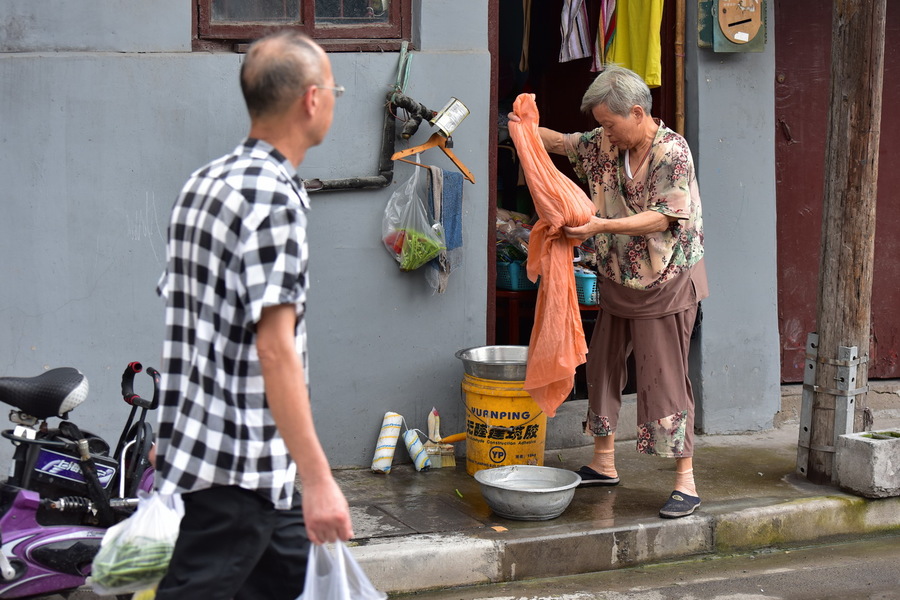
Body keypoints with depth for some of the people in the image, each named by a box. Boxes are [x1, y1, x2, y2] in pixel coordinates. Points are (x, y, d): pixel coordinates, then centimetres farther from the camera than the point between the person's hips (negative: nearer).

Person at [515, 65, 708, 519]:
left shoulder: (672, 152, -18)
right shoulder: (606, 143, 4)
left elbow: (663, 219, -23)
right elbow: (561, 143, 18)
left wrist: (602, 225, -29)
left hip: (665, 284, -8)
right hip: (618, 279, 8)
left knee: (664, 379, -7)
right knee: (602, 367, 15)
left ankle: (686, 482, 0)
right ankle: (604, 464, 30)